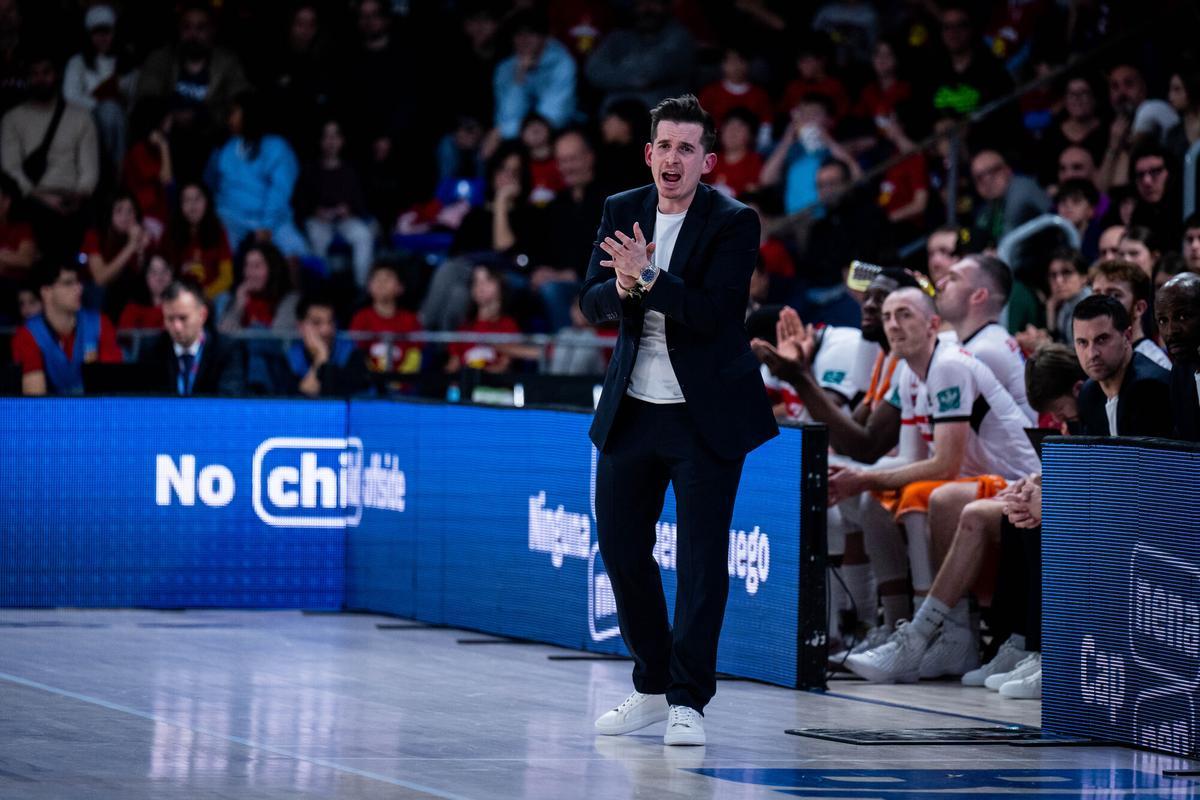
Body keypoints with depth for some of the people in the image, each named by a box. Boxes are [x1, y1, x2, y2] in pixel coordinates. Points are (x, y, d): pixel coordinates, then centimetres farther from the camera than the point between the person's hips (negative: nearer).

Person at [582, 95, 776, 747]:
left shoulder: (734, 223, -8)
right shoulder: (621, 211, 6)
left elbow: (715, 313, -18)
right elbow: (592, 302, 1)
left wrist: (648, 278, -26)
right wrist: (622, 288, -20)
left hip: (705, 416, -5)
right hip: (630, 411, 5)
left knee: (702, 557, -3)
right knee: (620, 546, 10)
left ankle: (688, 701, 4)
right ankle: (651, 686, 25)